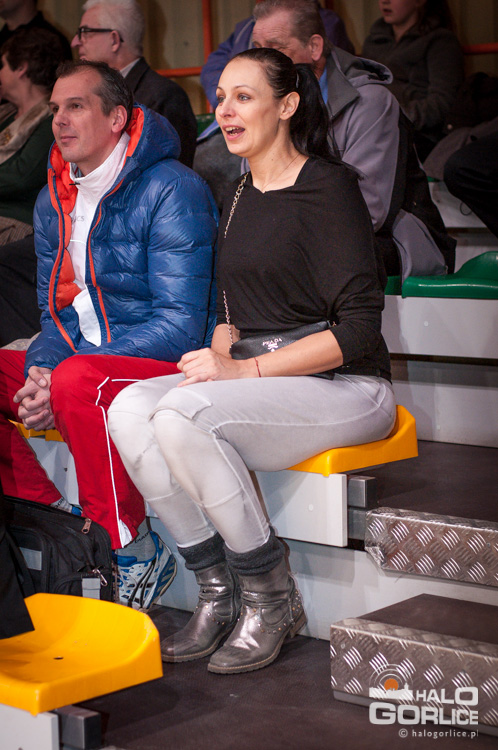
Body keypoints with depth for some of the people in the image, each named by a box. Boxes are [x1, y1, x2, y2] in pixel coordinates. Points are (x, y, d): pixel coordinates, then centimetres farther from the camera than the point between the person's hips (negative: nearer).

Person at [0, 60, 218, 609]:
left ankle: (132, 551, -21)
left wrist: (61, 379, -25)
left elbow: (181, 324, -19)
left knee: (80, 379, -37)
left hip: (170, 366, -7)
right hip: (81, 357, 8)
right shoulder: (53, 201, 12)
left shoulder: (172, 189, -11)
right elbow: (56, 312, 15)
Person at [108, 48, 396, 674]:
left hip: (346, 387, -7)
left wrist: (248, 370, -19)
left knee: (182, 415, -30)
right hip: (258, 383, 8)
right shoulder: (240, 195, 15)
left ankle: (271, 598, -14)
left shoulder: (328, 186, -9)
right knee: (129, 409, -17)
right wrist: (218, 356, -1)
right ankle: (216, 591, -8)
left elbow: (358, 328, -16)